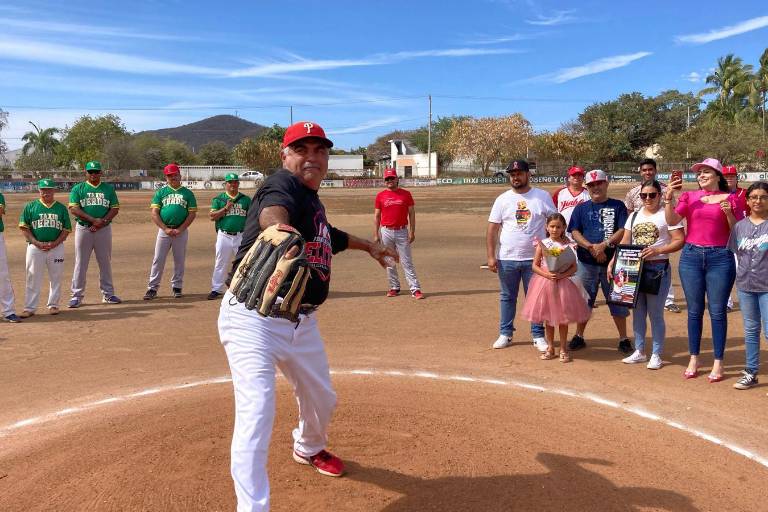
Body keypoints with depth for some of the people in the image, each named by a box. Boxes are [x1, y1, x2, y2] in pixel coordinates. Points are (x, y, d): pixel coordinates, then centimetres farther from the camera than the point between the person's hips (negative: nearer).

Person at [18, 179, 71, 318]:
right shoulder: (30, 206, 4)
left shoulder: (61, 208, 6)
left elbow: (66, 230, 5)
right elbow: (24, 228, 1)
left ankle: (53, 305, 18)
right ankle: (29, 308, 9)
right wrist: (36, 243, -10)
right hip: (35, 246, -1)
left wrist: (54, 243, -9)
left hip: (56, 247, 1)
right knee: (33, 279, 3)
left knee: (56, 278, 6)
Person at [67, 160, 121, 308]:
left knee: (105, 262, 8)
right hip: (83, 229, -1)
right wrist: (93, 220, -17)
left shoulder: (109, 189, 9)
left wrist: (102, 221, -12)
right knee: (81, 263, 1)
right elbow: (74, 209, -7)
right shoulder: (78, 189, 4)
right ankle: (77, 295, 7)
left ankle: (107, 294, 17)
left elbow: (115, 208, 3)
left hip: (104, 229, 2)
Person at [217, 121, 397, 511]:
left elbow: (327, 236, 34)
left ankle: (308, 449, 56)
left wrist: (368, 245, 46)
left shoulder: (313, 201, 12)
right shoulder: (283, 185, -15)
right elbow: (273, 210, -40)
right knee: (256, 411, -20)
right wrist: (278, 228, -63)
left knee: (322, 398, 25)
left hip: (302, 322, 9)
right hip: (254, 317, -9)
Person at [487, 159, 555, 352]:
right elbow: (492, 229, 2)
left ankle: (538, 336, 17)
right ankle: (505, 334, 21)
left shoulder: (543, 197, 1)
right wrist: (491, 256, -5)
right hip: (507, 258, 1)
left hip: (535, 258, -1)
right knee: (507, 297, 10)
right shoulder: (502, 199, 3)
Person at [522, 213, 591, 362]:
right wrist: (547, 274, -15)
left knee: (563, 318, 6)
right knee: (547, 317, 9)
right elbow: (535, 266, 0)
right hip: (545, 282, 1)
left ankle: (563, 349, 18)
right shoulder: (542, 244, -1)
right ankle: (550, 347, 21)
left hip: (563, 283, -1)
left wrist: (562, 275, -18)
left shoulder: (567, 245, -3)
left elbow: (574, 267, -3)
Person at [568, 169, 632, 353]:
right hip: (587, 262, 2)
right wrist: (592, 247, -16)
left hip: (612, 261, -1)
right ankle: (579, 336, 21)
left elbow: (623, 231, -5)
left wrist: (603, 245, -18)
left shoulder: (618, 206, 5)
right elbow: (575, 233, 0)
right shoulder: (581, 208, 10)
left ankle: (623, 339, 15)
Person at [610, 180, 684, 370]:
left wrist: (657, 250, -22)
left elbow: (679, 241, -10)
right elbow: (625, 242, 11)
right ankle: (639, 351, 23)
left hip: (658, 269, -5)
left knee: (655, 313, 1)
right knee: (637, 312, 11)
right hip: (635, 268, 5)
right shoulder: (634, 216, 12)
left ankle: (656, 355, 13)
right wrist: (612, 262, 0)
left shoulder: (667, 215, -4)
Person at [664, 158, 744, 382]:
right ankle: (693, 359, 21)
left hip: (720, 258, -2)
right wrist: (669, 197, -16)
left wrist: (728, 213, -15)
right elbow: (672, 220, -5)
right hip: (691, 256, 2)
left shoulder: (730, 199, 1)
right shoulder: (689, 196, 6)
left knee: (717, 311, 2)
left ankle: (718, 363, 14)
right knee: (694, 311, 10)